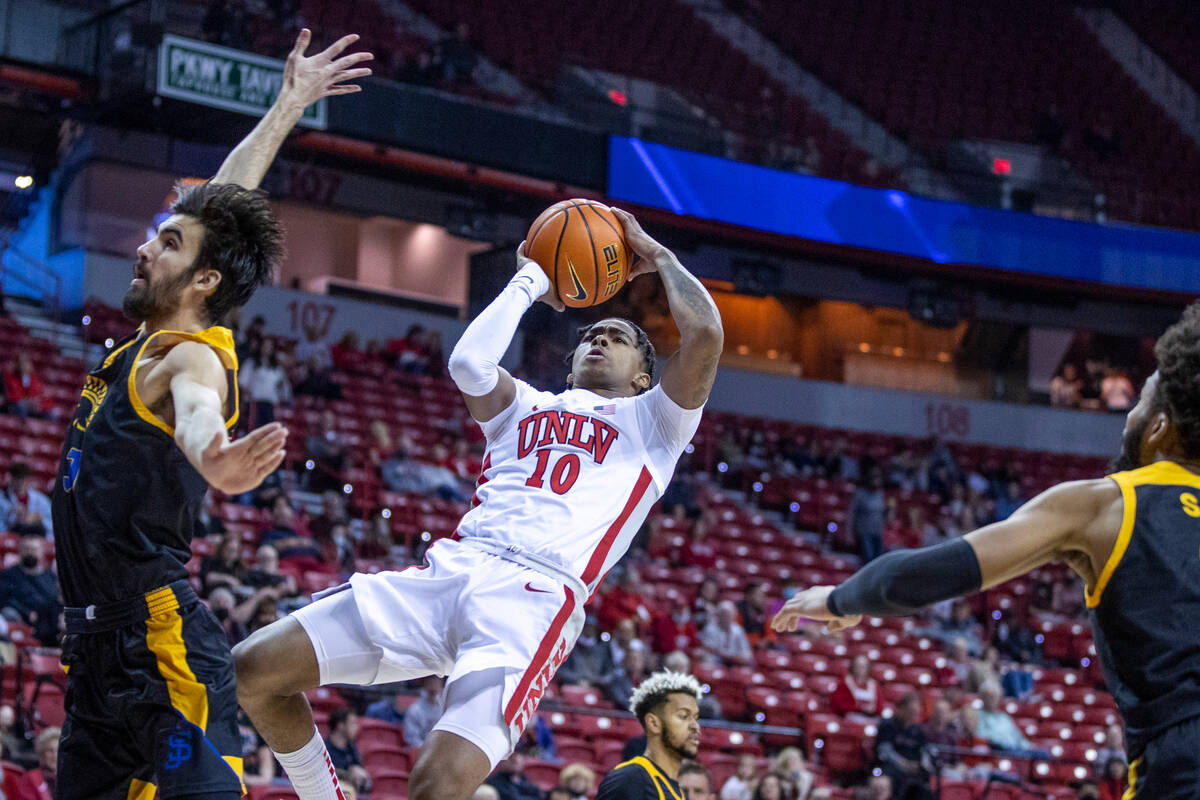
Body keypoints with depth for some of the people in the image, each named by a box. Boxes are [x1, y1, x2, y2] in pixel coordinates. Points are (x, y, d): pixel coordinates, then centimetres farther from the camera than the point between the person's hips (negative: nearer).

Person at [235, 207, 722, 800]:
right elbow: (469, 363, 6)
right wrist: (530, 279, 20)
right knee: (251, 670, -5)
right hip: (450, 567, 5)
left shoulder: (651, 422, 20)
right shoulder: (527, 407, 30)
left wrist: (657, 254, 18)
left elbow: (705, 335, 2)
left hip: (535, 596, -5)